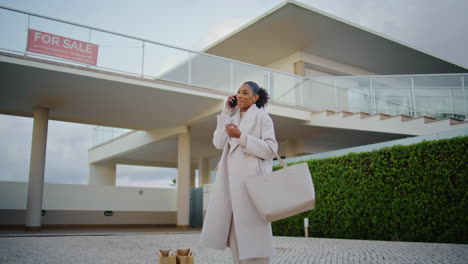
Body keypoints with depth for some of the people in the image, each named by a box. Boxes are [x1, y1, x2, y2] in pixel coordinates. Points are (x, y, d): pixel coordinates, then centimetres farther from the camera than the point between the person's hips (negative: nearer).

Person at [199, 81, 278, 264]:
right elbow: (218, 143, 8)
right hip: (232, 178, 6)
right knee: (236, 230, 4)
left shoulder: (262, 116, 3)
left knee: (252, 229, -8)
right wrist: (226, 112, 8)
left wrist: (241, 137, -17)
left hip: (252, 177, -6)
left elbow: (270, 149, -7)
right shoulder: (234, 118, 20)